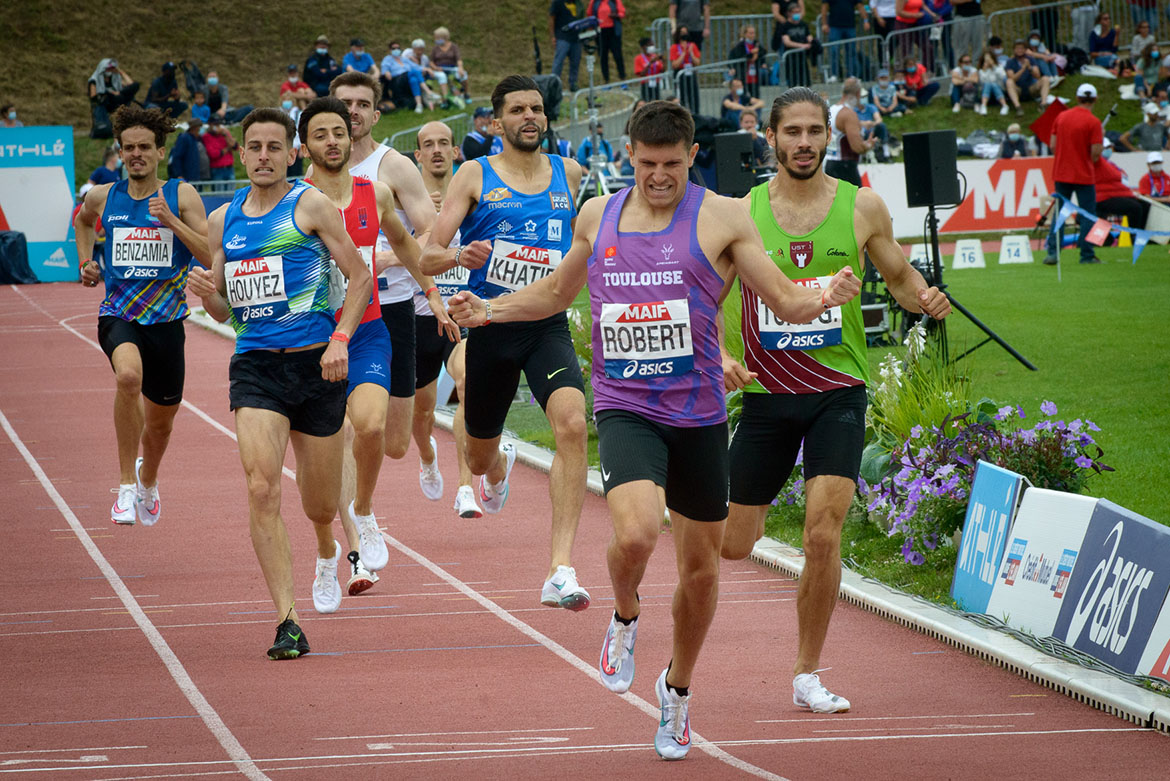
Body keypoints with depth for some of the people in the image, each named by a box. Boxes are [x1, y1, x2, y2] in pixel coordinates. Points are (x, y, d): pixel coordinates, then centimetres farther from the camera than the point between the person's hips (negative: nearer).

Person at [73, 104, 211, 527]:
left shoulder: (181, 196, -3)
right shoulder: (102, 198, 3)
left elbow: (212, 257, -10)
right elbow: (82, 221, 28)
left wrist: (170, 220, -20)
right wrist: (86, 262, 14)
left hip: (166, 319, 1)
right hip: (118, 316, -1)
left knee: (161, 420, 14)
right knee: (129, 375, -34)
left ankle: (148, 482, 48)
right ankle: (126, 484, -25)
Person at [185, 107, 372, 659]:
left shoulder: (311, 205, -1)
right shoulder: (222, 220, 11)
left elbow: (360, 276, 0)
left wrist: (341, 339, -13)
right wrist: (208, 296, -5)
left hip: (316, 364, -2)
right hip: (255, 365, 2)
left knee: (319, 504, 10)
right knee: (262, 489, -18)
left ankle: (327, 552, 49)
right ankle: (287, 623, -17)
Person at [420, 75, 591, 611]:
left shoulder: (568, 174, 8)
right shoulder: (476, 176, -2)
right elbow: (427, 257, -8)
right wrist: (459, 256, -26)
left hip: (548, 326, 0)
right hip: (490, 325, 0)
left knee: (572, 424, -27)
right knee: (479, 455, 16)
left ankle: (561, 568, -31)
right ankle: (499, 468, 59)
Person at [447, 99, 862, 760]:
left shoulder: (722, 219, -2)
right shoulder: (597, 216, 7)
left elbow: (787, 299, -4)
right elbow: (558, 292, 24)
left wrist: (823, 300, -26)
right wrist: (489, 310, 10)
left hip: (700, 413, 0)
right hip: (626, 410, 0)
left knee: (701, 566, 11)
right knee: (635, 533, -26)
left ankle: (678, 687, 35)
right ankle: (625, 616, 8)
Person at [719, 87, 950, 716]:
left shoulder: (862, 207, 0)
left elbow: (899, 275, 13)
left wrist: (924, 298, -10)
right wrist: (718, 357, -13)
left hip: (838, 392, -1)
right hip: (766, 392, 1)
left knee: (823, 534, -15)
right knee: (733, 547, 7)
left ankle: (808, 676, 1)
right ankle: (757, 509, 48)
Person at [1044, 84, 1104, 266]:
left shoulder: (1061, 117, 3)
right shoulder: (1093, 122, -12)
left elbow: (1053, 145, 6)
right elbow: (1096, 153, -15)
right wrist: (1101, 138, 5)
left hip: (1061, 174, 4)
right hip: (1084, 175, -4)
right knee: (1087, 215, 4)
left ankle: (1052, 252, 5)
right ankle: (1086, 255, 3)